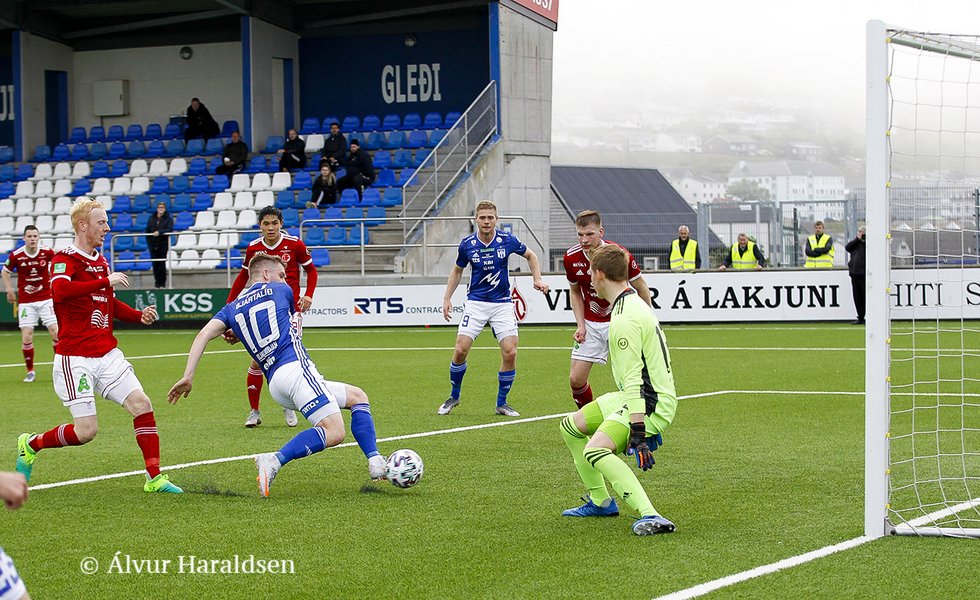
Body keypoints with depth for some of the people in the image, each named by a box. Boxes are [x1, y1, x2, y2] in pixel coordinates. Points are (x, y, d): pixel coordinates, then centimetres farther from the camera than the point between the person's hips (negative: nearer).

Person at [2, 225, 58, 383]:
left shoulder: (47, 252, -7)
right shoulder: (16, 255, -8)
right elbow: (5, 271, 11)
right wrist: (9, 290, 4)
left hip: (46, 299, 0)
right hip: (25, 302, 0)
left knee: (55, 333, -8)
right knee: (26, 338, -4)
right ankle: (30, 371, 13)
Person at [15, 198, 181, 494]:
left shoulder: (101, 262, 15)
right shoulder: (65, 259, -9)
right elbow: (60, 290, -31)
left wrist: (140, 315, 10)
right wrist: (106, 281, -28)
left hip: (108, 355, 7)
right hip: (75, 358, -7)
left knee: (141, 404, -7)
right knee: (86, 431, -8)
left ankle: (154, 477, 0)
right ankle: (30, 444, 18)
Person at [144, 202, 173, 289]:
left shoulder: (168, 219, -1)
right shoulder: (152, 218, 8)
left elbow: (170, 229, -15)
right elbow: (147, 230, 11)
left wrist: (159, 232, -26)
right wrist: (149, 242, 3)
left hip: (163, 244, -3)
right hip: (153, 244, 3)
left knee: (162, 264, -3)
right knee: (155, 264, 1)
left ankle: (162, 282, 7)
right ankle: (157, 281, 11)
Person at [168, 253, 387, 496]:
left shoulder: (233, 308, 23)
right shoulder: (281, 291, 14)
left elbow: (204, 334, 8)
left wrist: (188, 377, 4)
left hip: (274, 382, 7)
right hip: (295, 367, -7)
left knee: (357, 397, 19)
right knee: (333, 432, -17)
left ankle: (375, 463, 4)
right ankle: (275, 460, -30)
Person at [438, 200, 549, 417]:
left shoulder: (507, 240, -7)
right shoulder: (467, 244, -5)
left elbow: (530, 255, 13)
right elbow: (457, 270, 13)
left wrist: (537, 280, 0)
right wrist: (447, 298, 7)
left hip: (502, 303, 0)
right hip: (476, 302, 0)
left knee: (510, 352, -11)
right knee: (461, 350, -12)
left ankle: (502, 403, 7)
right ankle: (454, 396, 11)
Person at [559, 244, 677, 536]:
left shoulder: (624, 320, -21)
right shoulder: (633, 302, 12)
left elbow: (633, 381, -28)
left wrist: (637, 431, -32)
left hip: (650, 402, -11)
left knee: (596, 451, -30)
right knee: (570, 427, 19)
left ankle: (650, 516, -38)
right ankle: (600, 501, 27)